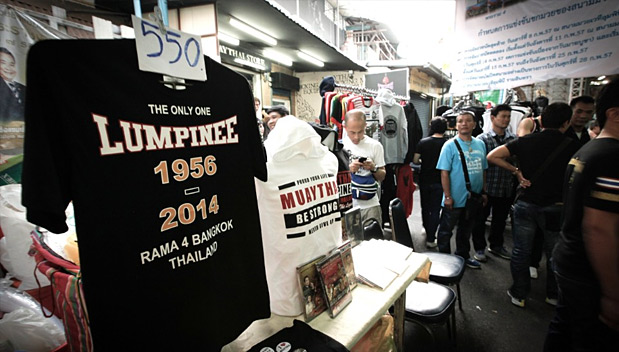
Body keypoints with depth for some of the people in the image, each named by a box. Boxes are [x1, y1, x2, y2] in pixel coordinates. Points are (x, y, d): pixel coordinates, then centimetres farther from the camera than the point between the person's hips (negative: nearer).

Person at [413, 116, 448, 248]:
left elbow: (415, 160, -5)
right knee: (435, 210, 6)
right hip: (439, 182, -2)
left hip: (424, 180, 2)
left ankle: (428, 231, 37)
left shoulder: (423, 142, -6)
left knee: (425, 207, 19)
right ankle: (431, 238, 8)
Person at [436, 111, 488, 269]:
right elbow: (444, 172, -14)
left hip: (473, 198, 6)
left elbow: (483, 170, 13)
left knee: (466, 230, 21)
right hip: (455, 199, -5)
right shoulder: (450, 145, -11)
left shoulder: (480, 144, 7)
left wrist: (484, 192, 11)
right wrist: (447, 196, -16)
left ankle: (463, 256, 39)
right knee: (446, 231, 7)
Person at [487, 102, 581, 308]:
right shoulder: (572, 146, -8)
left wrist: (516, 171, -3)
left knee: (521, 252, 11)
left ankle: (519, 294, 24)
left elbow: (492, 156, -11)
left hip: (525, 204, 0)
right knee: (555, 254, 19)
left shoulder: (526, 141, -5)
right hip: (555, 207, 0)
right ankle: (553, 295, 37)